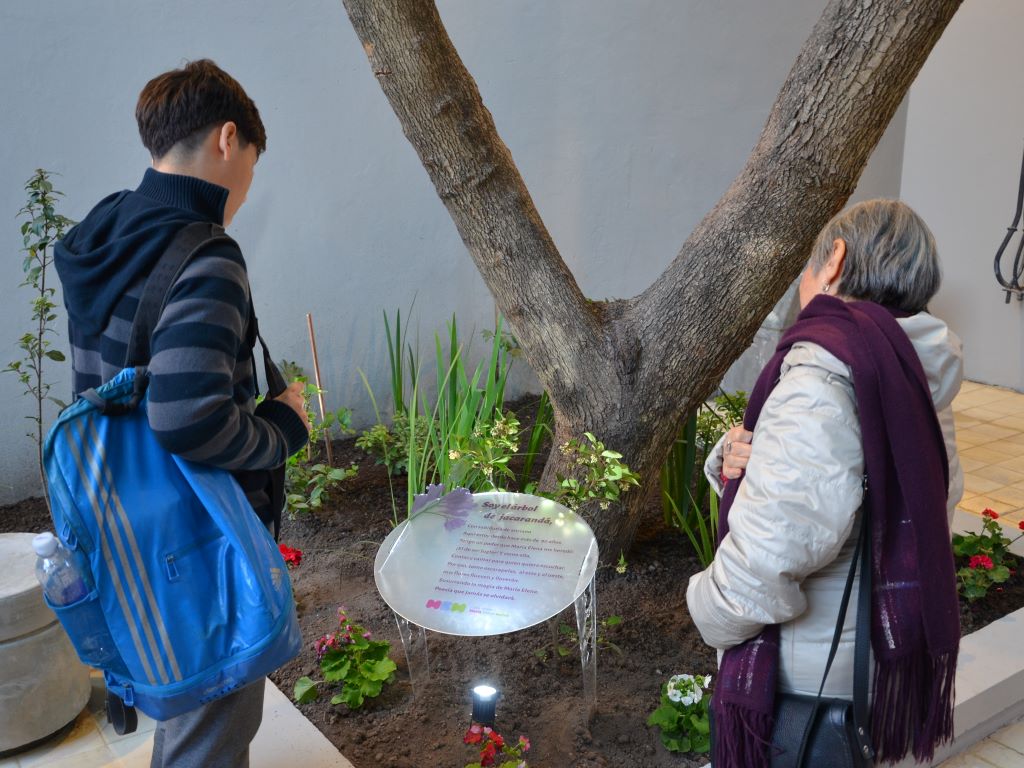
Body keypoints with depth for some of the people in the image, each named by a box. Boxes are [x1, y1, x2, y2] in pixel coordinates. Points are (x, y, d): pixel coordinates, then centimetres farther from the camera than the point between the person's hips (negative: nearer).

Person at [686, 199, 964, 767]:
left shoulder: (824, 367, -24)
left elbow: (777, 542, -32)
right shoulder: (917, 375, 6)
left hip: (806, 678, -8)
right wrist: (737, 457, -9)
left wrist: (714, 613, -13)